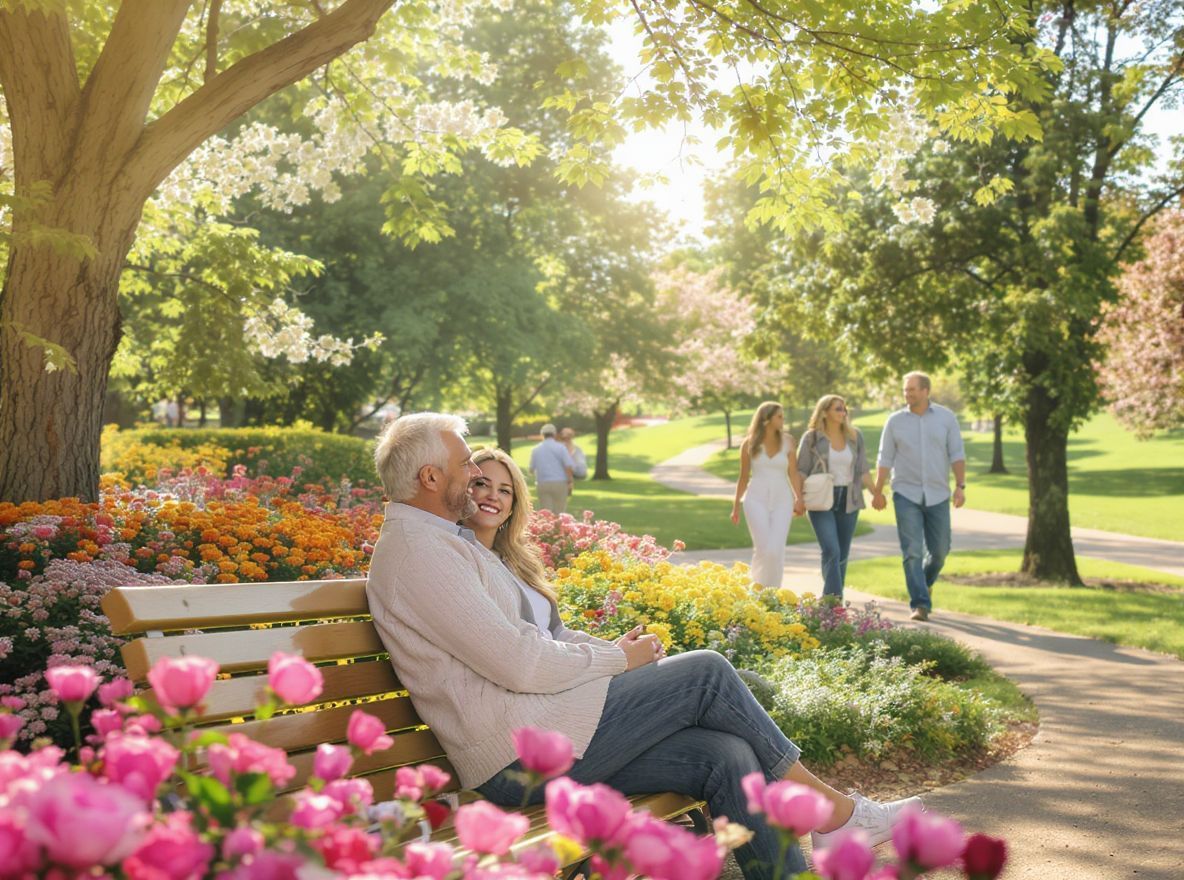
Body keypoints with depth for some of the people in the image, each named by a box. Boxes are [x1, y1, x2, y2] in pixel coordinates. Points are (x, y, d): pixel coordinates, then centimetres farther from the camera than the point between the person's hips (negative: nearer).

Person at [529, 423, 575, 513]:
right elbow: (569, 466, -13)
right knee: (558, 513, 5)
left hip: (542, 485, 3)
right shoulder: (560, 447, -4)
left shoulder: (536, 450, 6)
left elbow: (532, 469, 12)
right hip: (559, 484, -2)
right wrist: (570, 482, -5)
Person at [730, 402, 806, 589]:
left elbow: (793, 473, 0)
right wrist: (736, 506, 14)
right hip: (756, 499, -1)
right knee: (763, 550, -9)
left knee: (776, 550, -8)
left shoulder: (787, 441, 5)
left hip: (782, 499, 1)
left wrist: (799, 498, -14)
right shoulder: (749, 444, 3)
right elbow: (744, 477, 11)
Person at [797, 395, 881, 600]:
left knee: (843, 554, 6)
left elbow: (862, 470, 10)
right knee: (831, 551, -16)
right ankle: (834, 599, -17)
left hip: (848, 501, 4)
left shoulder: (854, 436, 7)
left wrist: (876, 493, 2)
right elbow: (802, 471, 0)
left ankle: (830, 598, 16)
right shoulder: (812, 438, -2)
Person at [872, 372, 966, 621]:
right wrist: (878, 492, 3)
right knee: (912, 552, -7)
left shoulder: (946, 418, 2)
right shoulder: (895, 421, 2)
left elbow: (957, 454, 1)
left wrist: (960, 486, -8)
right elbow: (885, 458, 5)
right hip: (906, 495, -1)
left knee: (939, 550, 7)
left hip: (937, 495, 1)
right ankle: (920, 604, -5)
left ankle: (925, 582, 37)